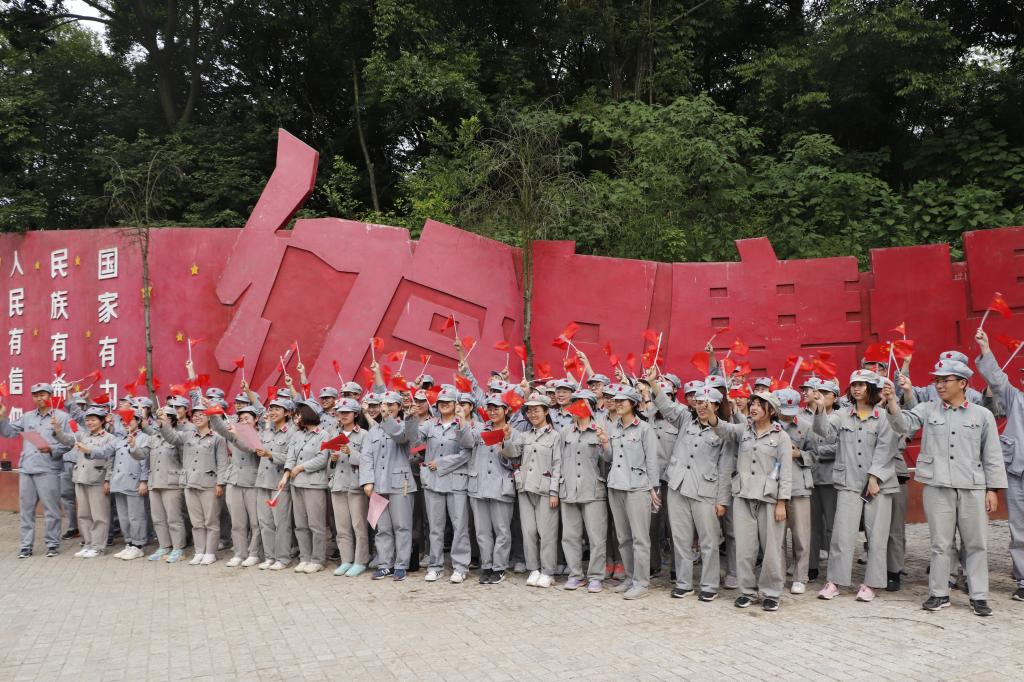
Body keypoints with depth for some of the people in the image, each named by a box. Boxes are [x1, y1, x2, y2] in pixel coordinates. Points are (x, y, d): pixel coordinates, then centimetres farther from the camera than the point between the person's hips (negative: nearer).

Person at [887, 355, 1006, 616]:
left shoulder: (983, 415, 5)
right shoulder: (928, 410, 6)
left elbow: (992, 456, 6)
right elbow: (904, 425, -10)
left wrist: (993, 490, 2)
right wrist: (892, 401, -27)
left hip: (972, 488, 0)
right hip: (937, 487, 0)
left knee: (976, 544, 7)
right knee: (941, 544, 7)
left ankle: (979, 596, 19)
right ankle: (939, 594, 17)